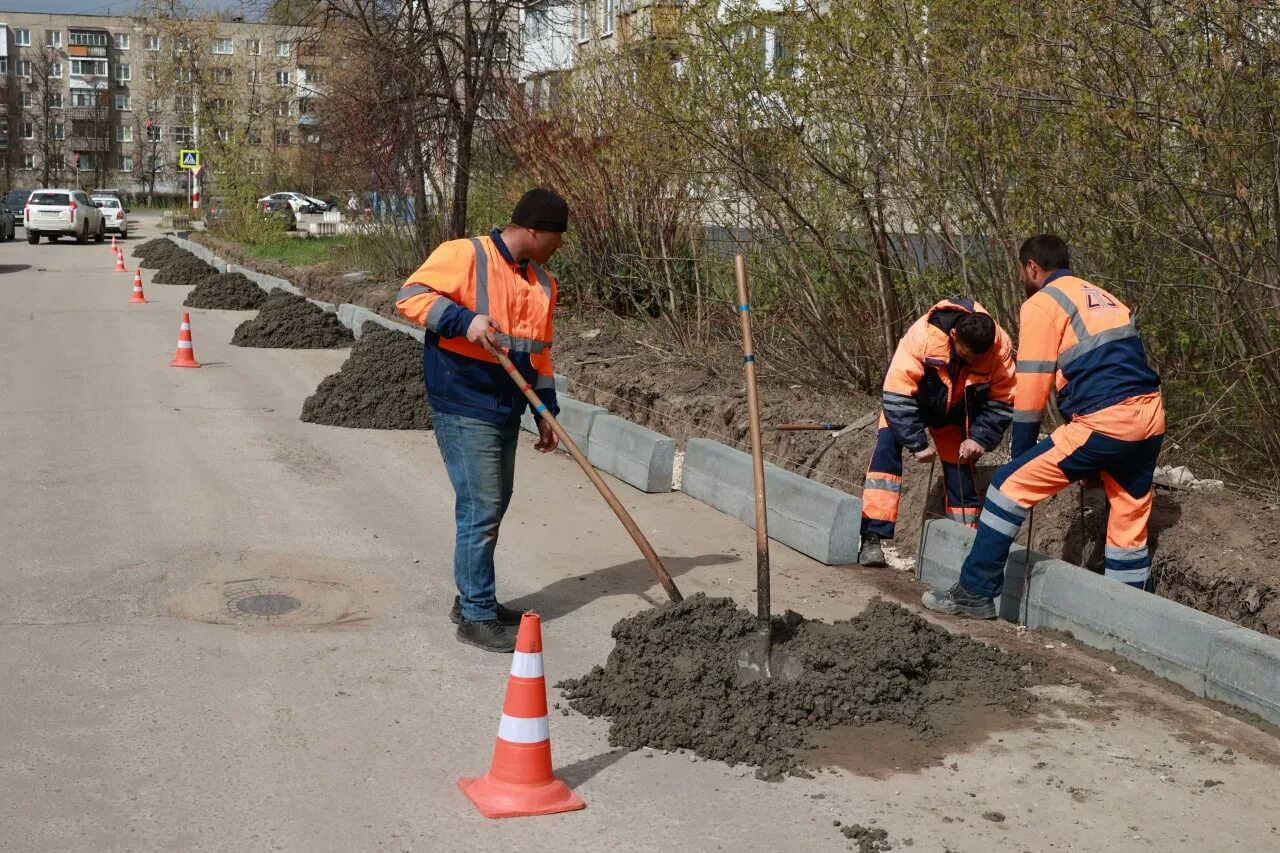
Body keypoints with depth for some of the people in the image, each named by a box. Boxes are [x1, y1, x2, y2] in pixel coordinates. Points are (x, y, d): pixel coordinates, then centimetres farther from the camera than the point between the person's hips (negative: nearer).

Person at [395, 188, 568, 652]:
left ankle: (473, 598, 29)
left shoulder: (542, 282, 13)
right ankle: (477, 617, 4)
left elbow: (539, 353, 18)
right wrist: (464, 319, -26)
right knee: (480, 511, -6)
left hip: (506, 410, 8)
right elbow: (411, 295, -14)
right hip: (464, 407, -8)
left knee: (492, 509, 15)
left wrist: (546, 411, 13)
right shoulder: (464, 255, -11)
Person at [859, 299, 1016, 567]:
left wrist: (980, 438, -27)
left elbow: (1002, 401, -15)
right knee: (888, 443, -24)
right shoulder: (922, 336, -37)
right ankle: (872, 537, -27)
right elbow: (897, 395, -31)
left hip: (955, 411, 3)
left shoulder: (1000, 346, -28)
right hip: (912, 399, -3)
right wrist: (917, 444, -30)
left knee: (961, 468, 0)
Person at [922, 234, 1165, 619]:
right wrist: (1100, 463, 28)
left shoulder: (1042, 304, 2)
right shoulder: (1105, 299, 25)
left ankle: (975, 593, 5)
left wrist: (1021, 454, 8)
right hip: (1151, 418, 8)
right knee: (1130, 521, 17)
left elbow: (1032, 389, -1)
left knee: (1011, 485, 1)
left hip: (1104, 421, -7)